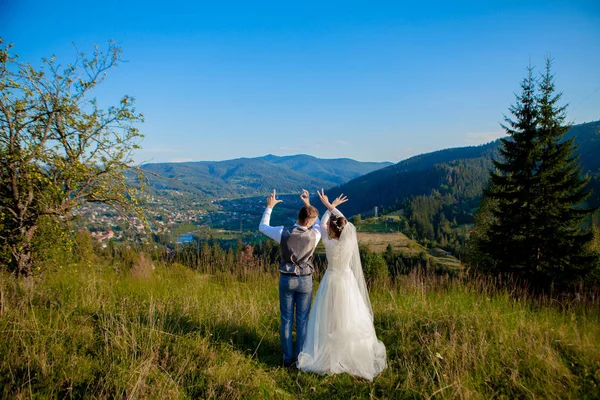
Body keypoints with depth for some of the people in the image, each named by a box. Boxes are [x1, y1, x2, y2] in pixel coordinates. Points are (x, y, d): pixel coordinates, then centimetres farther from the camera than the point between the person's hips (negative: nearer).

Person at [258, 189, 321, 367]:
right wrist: (308, 203, 13)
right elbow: (319, 225, 12)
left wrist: (269, 207, 14)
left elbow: (262, 227, 4)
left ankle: (288, 358, 20)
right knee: (302, 320, 11)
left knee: (286, 320, 12)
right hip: (305, 281, 0)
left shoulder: (283, 233, -16)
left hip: (286, 280, 1)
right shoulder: (313, 235, -15)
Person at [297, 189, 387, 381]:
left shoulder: (328, 243, -20)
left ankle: (330, 353, 22)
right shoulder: (349, 241, -18)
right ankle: (352, 351, 28)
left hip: (332, 280, -1)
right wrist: (330, 206, -1)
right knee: (348, 318, 14)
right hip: (347, 280, 2)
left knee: (329, 319, 11)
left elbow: (322, 223, -3)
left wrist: (330, 206, 9)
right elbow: (345, 223, -3)